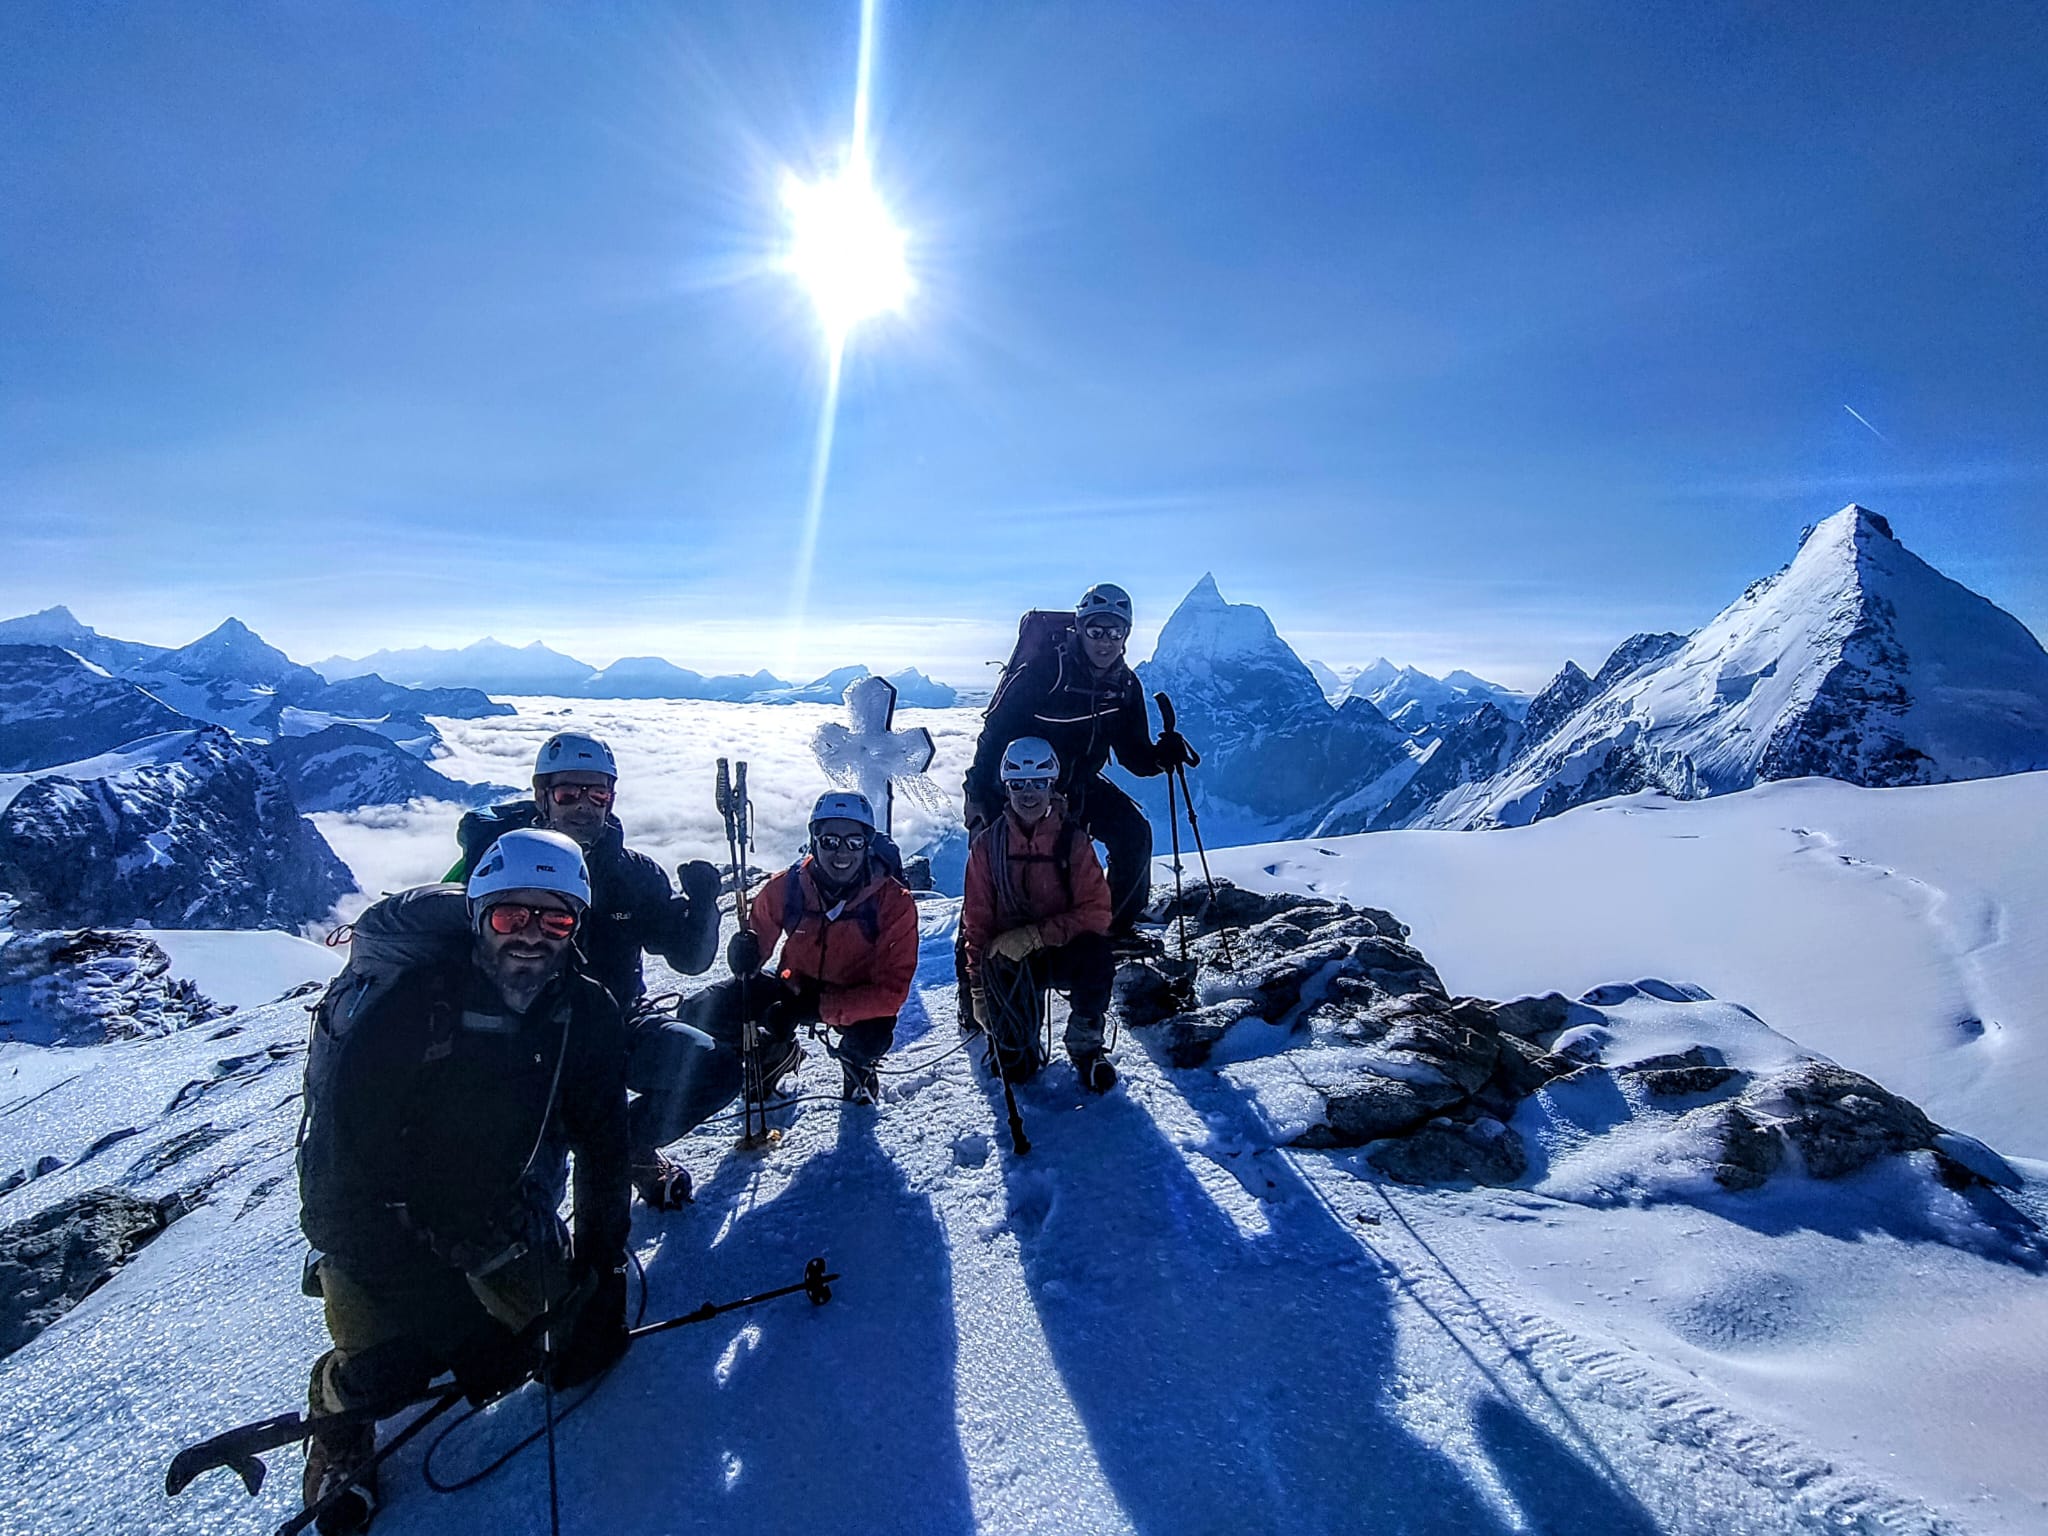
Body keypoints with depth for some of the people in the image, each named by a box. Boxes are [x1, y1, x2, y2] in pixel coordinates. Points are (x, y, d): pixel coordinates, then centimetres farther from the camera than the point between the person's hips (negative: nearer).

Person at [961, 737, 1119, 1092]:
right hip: (1008, 959, 1)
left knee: (1097, 954, -33)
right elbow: (976, 921, 4)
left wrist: (1035, 935, -21)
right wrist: (979, 987, -3)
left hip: (1063, 953, 0)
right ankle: (1016, 1050, 1)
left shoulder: (1072, 840, -4)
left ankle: (1085, 1048, -5)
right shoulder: (987, 843, 0)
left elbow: (1096, 912, -10)